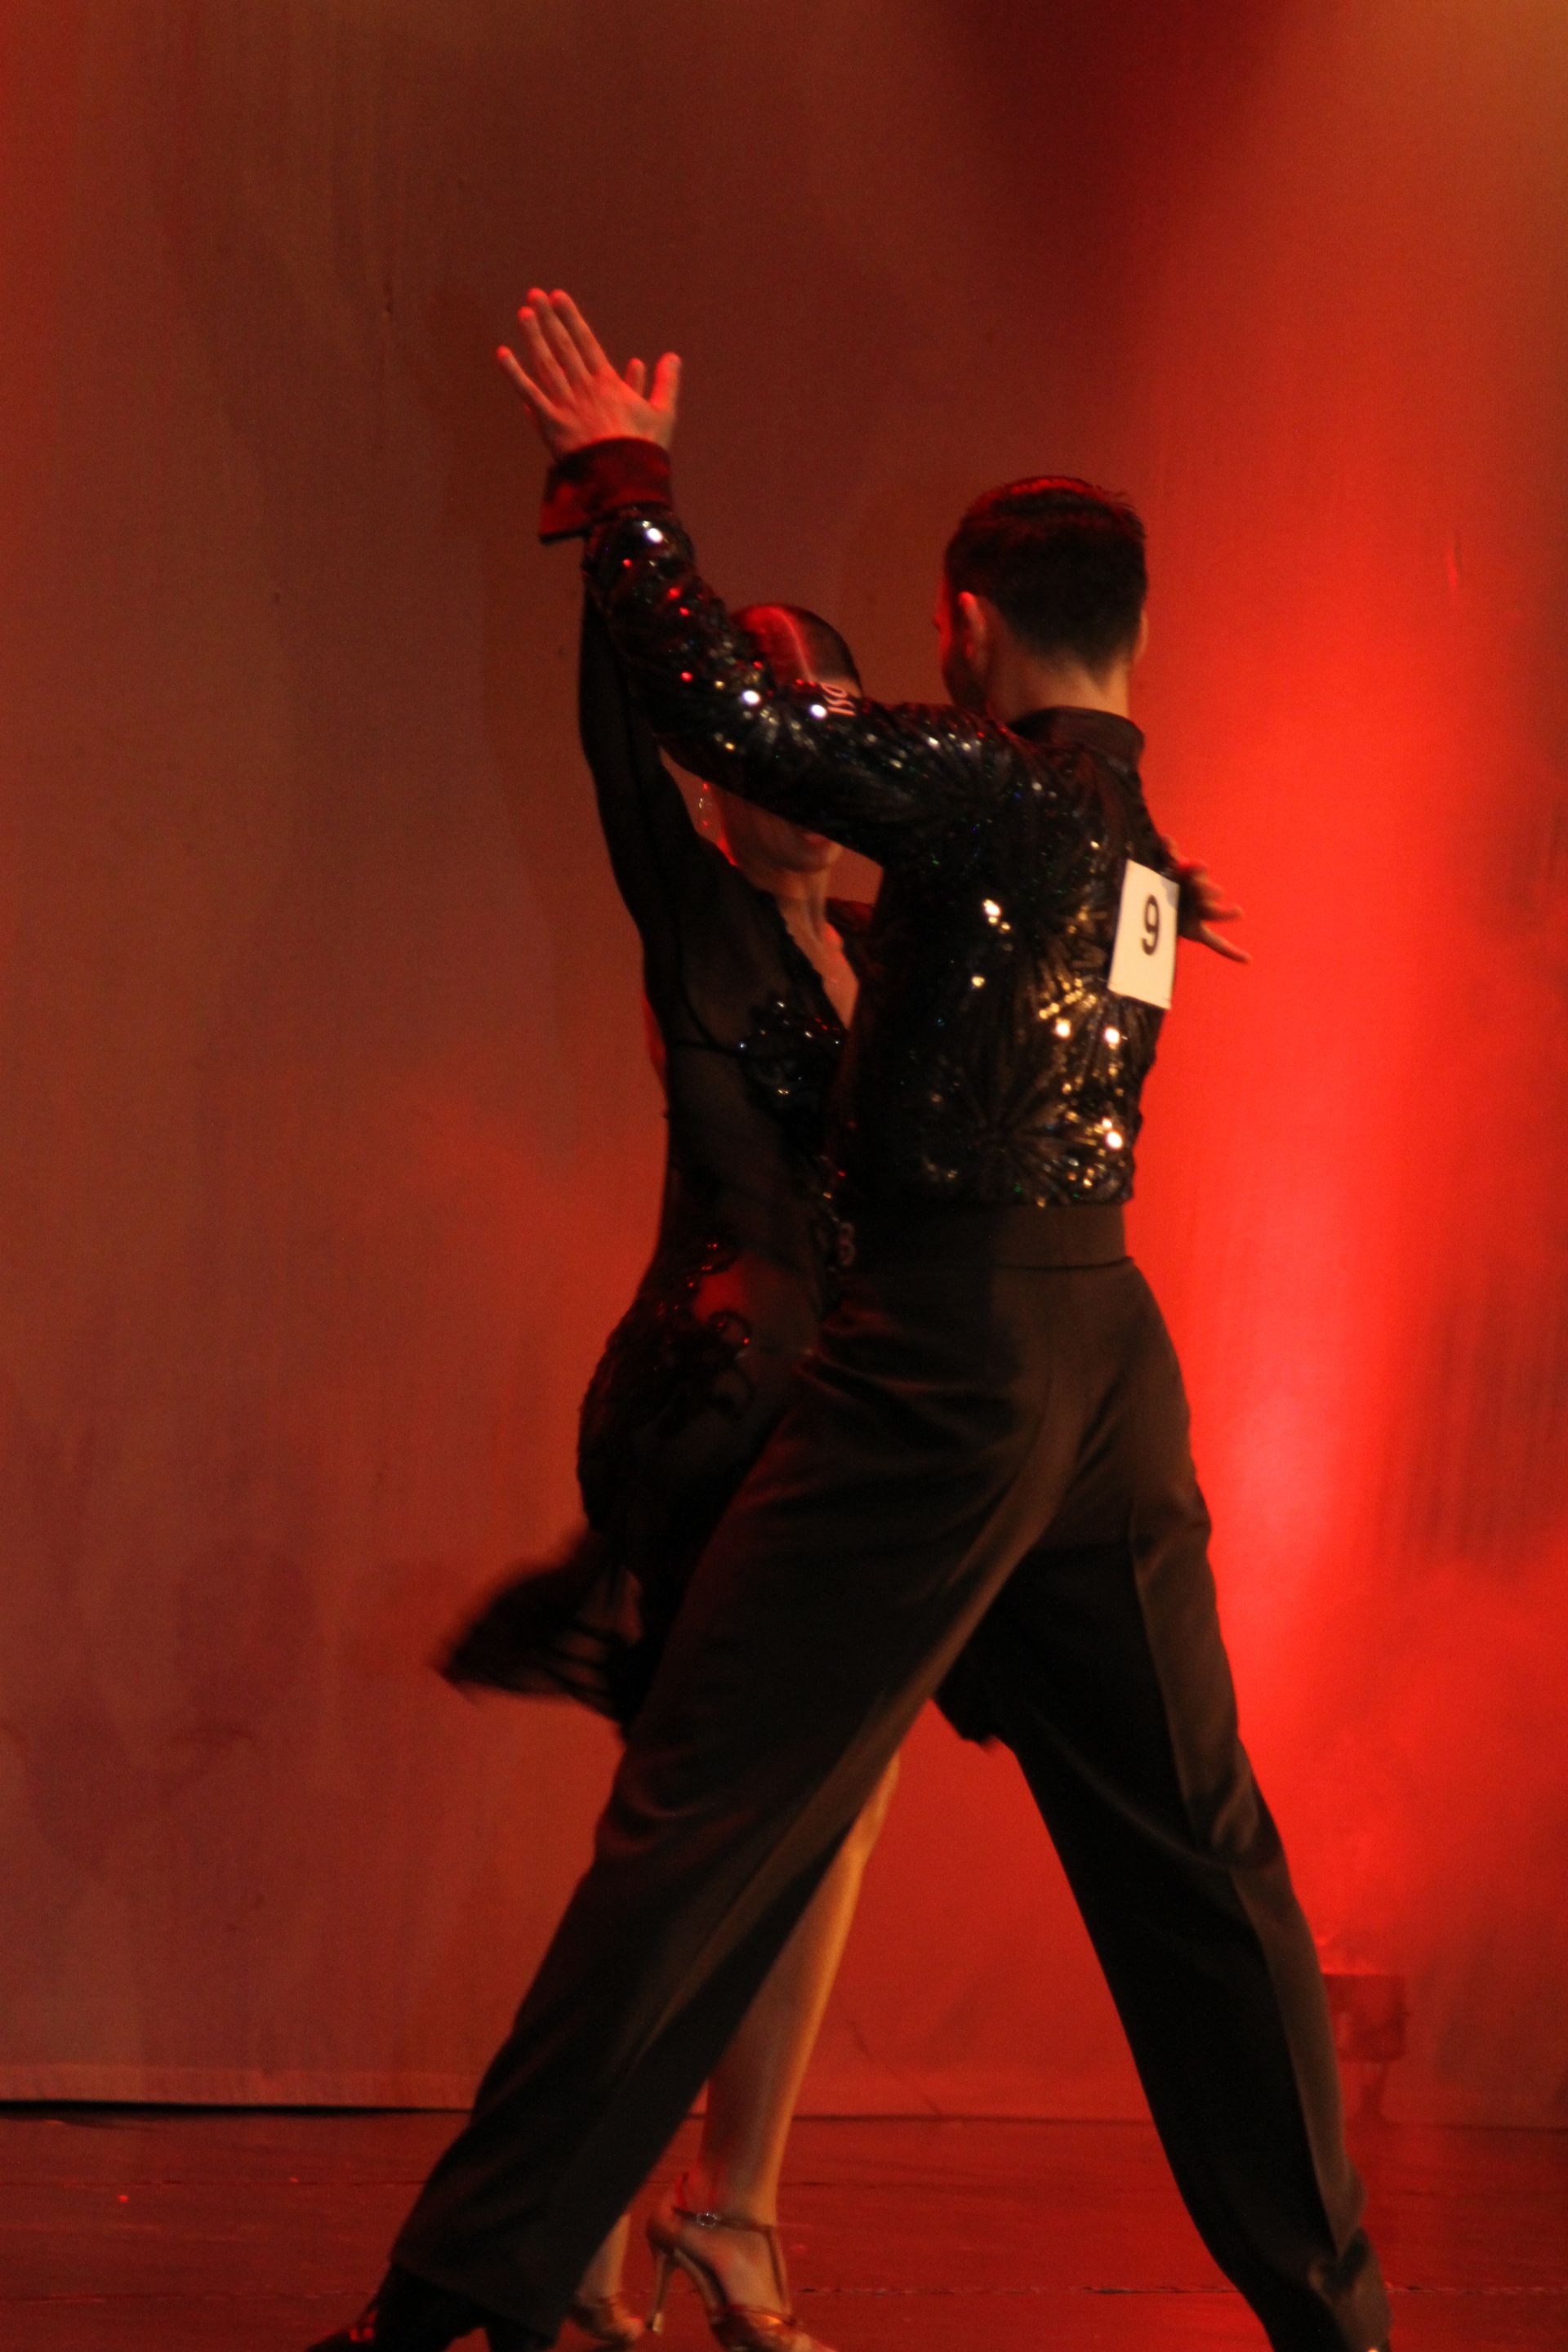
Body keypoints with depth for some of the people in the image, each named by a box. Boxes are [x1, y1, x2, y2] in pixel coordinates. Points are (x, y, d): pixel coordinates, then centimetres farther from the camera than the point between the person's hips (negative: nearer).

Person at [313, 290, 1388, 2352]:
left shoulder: (993, 790, -8)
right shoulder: (1130, 836, 15)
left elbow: (723, 710, -13)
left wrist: (621, 484, 1)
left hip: (954, 1344, -8)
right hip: (1109, 1346, 8)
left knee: (705, 1819, -6)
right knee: (1192, 1851, 13)